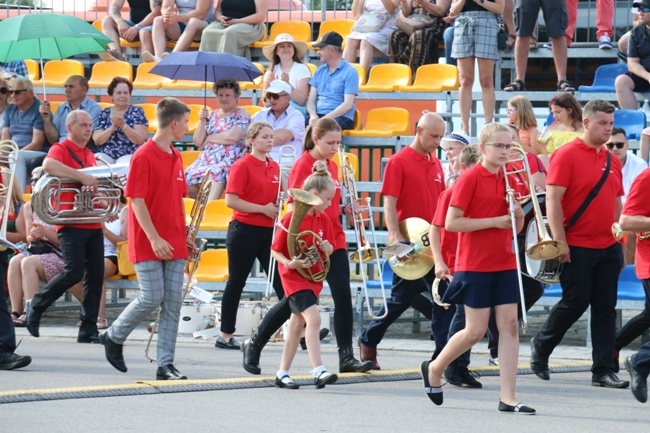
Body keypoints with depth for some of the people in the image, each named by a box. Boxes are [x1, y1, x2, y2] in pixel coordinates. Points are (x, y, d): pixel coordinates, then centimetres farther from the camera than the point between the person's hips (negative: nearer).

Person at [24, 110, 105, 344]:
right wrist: (82, 176, -32)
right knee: (74, 272, -16)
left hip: (93, 224, 7)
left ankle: (89, 329, 3)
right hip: (72, 224, -7)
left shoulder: (89, 155, 19)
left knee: (96, 275, 0)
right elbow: (48, 165, -29)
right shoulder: (61, 149, -5)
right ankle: (36, 306, 4)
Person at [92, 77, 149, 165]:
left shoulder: (136, 111, 4)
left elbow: (140, 140, -6)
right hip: (106, 155, 2)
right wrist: (113, 127, -13)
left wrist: (123, 125, -18)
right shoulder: (104, 113, 12)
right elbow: (96, 140, 3)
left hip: (130, 155, -2)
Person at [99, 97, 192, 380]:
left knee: (173, 302, 1)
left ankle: (166, 364, 3)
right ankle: (113, 337, 15)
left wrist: (184, 236, 18)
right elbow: (136, 200, -15)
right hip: (148, 244, -7)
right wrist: (154, 238, -21)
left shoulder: (175, 157, 13)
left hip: (173, 245, 7)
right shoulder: (144, 156, -10)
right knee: (152, 297, -8)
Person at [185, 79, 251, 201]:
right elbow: (198, 142, 14)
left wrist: (209, 139, -1)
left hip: (229, 162, -5)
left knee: (214, 174, -35)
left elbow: (233, 136, -14)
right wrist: (202, 121, 0)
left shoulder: (242, 115, 4)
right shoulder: (211, 115, 19)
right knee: (189, 176, -21)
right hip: (206, 160, 5)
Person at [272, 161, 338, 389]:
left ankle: (283, 373, 20)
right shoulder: (291, 218, -15)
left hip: (313, 276, 7)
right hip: (294, 276, -7)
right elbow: (275, 250, -10)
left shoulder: (323, 219, 3)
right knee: (313, 318, -21)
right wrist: (289, 263, -26)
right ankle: (319, 371, -26)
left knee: (297, 325, 12)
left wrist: (327, 248, -10)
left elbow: (330, 249, 12)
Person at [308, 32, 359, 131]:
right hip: (319, 115, 5)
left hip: (341, 117, -5)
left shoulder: (349, 72, -2)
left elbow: (348, 104, -10)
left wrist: (325, 119, -18)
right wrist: (313, 115, -10)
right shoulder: (320, 71, 18)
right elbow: (311, 99, 13)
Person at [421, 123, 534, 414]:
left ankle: (508, 398, -2)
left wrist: (518, 212, -6)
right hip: (475, 265, -6)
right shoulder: (470, 179, -9)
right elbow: (451, 223, -15)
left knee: (509, 326, -2)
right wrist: (493, 221, -18)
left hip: (504, 263, 6)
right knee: (476, 331, -2)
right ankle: (434, 369, 23)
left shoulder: (508, 180, 10)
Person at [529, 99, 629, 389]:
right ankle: (540, 347, 21)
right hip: (577, 247, -6)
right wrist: (560, 242, -17)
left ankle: (603, 371, 5)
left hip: (608, 248, 6)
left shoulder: (612, 161, 13)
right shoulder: (567, 155, -8)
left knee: (606, 308, 3)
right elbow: (553, 200, -13)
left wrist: (620, 242, 15)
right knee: (575, 303, -3)